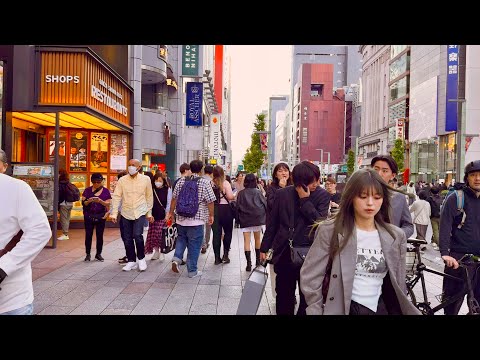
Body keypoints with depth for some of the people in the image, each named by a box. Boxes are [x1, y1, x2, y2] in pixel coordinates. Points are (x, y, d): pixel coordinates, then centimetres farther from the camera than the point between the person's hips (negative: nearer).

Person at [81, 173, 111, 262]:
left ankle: (98, 254, 16)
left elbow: (108, 204, -3)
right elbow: (83, 203, 2)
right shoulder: (87, 190, 4)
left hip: (101, 216, 0)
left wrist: (100, 201, -21)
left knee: (100, 235, 4)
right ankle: (88, 254, 11)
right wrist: (88, 201, -19)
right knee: (88, 235, 2)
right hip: (89, 216, 0)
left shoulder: (106, 191, 3)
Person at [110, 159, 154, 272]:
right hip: (126, 213, 2)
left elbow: (149, 197, 7)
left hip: (140, 212, -2)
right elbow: (117, 197, 0)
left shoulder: (146, 179, -1)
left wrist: (149, 213, 9)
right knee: (127, 239, 7)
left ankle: (141, 258, 6)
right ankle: (131, 261, 23)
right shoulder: (122, 180, 0)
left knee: (137, 235, -16)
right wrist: (114, 213, -7)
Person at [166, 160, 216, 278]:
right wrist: (211, 215, 4)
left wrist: (171, 212, 19)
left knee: (181, 239, 23)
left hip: (181, 218, 4)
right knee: (194, 245, 4)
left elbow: (174, 198, 8)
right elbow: (210, 201, -8)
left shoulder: (181, 181, 4)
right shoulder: (204, 183, -7)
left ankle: (176, 258, 4)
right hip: (196, 220, -4)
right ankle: (192, 271, 11)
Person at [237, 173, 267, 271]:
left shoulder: (241, 193, -1)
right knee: (257, 239, 16)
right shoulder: (258, 192, -2)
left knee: (246, 240, -2)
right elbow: (265, 204, 0)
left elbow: (237, 207, 1)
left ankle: (249, 263, -9)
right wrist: (264, 216, 12)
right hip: (257, 218, 1)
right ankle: (258, 260, 25)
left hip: (244, 219, 0)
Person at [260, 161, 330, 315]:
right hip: (284, 253, 1)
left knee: (308, 297, 12)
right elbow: (272, 223, 5)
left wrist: (305, 200, -18)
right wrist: (264, 248, 7)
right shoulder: (282, 194, -2)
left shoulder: (322, 195, -4)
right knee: (283, 297, 15)